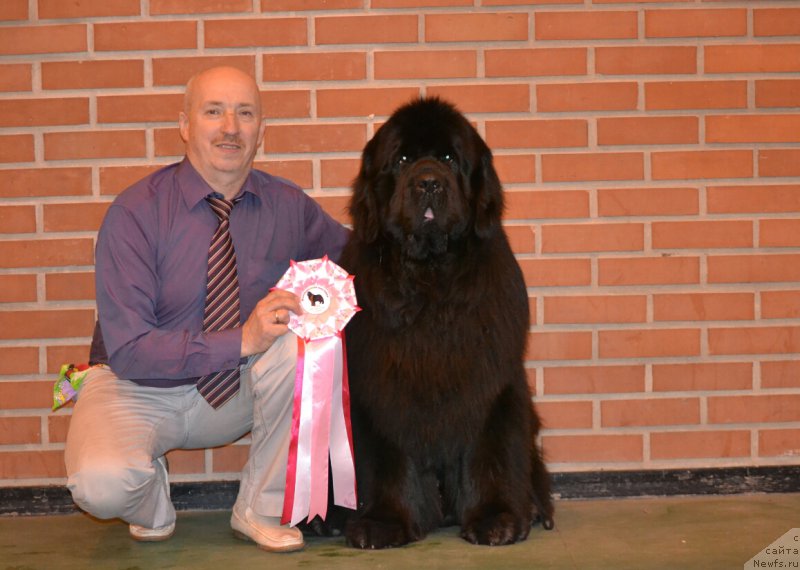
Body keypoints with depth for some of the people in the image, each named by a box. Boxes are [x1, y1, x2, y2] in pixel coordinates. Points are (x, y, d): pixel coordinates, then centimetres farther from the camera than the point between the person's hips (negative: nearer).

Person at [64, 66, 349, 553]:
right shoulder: (135, 213, -17)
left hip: (236, 391, 4)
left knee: (299, 334, -28)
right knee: (101, 482, -35)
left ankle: (261, 509, -9)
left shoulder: (288, 206, -5)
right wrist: (243, 339, -32)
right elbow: (128, 349, -22)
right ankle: (153, 502, 5)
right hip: (141, 389, -3)